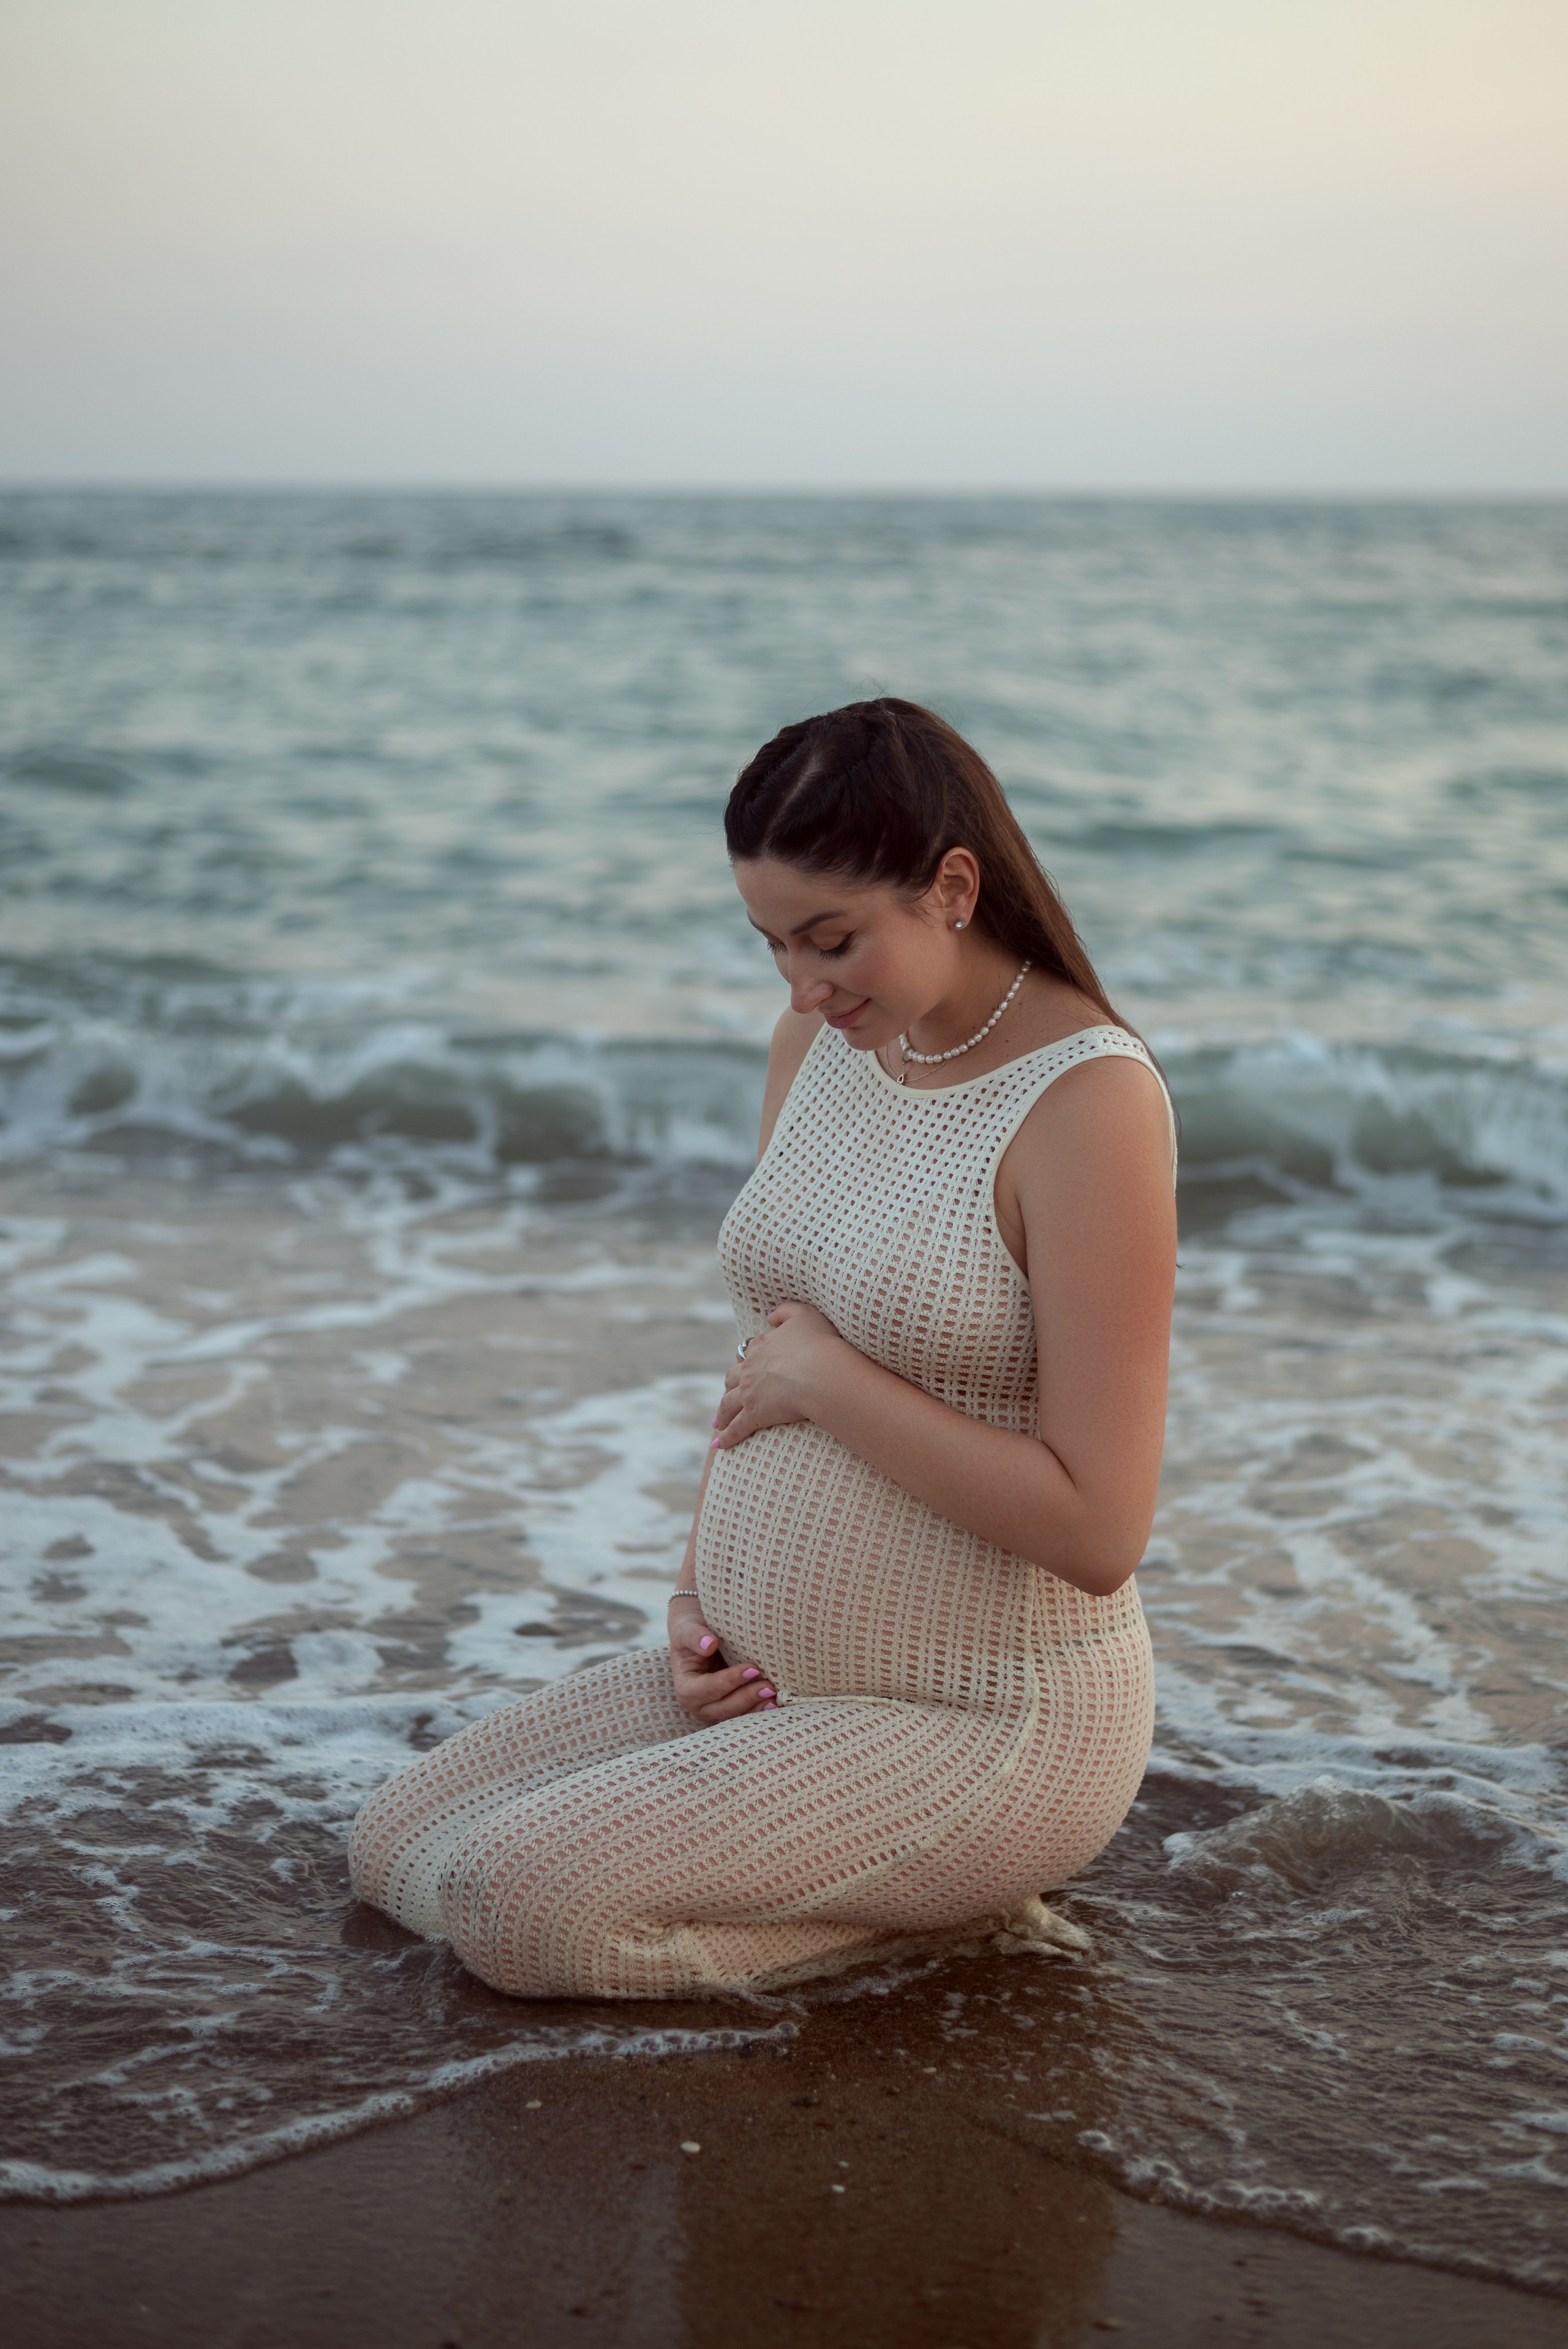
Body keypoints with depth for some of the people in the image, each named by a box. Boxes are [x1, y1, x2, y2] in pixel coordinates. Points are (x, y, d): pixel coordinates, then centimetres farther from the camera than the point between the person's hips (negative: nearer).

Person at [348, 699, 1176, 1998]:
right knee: (394, 1849, 6)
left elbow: (1097, 1531, -25)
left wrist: (829, 1379, -19)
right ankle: (915, 1865, 13)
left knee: (513, 1905, -20)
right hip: (775, 1675, 9)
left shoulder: (1090, 1100, -22)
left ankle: (955, 1899, -1)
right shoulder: (822, 1040, 3)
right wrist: (699, 1598, 3)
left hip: (987, 1721, -9)